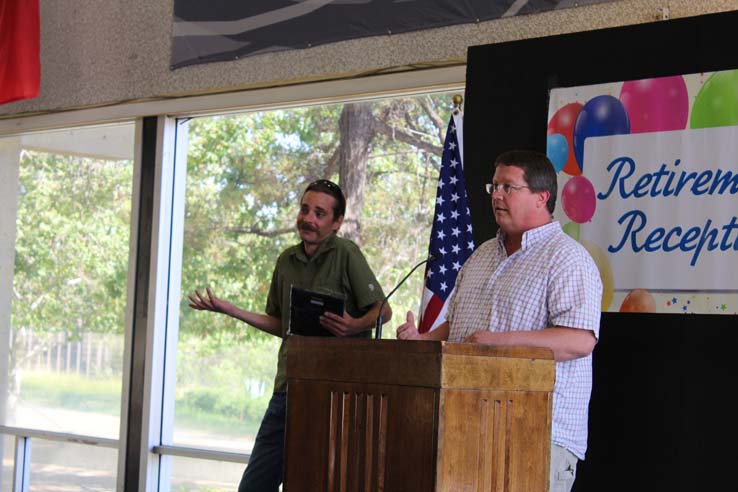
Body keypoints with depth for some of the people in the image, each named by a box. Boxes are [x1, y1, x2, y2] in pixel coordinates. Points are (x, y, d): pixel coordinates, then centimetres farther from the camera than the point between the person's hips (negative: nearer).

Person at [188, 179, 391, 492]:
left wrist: (355, 326, -27)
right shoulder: (287, 260, 12)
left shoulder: (345, 254, -7)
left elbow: (383, 310, -6)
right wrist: (229, 310, 14)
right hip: (289, 385, 6)